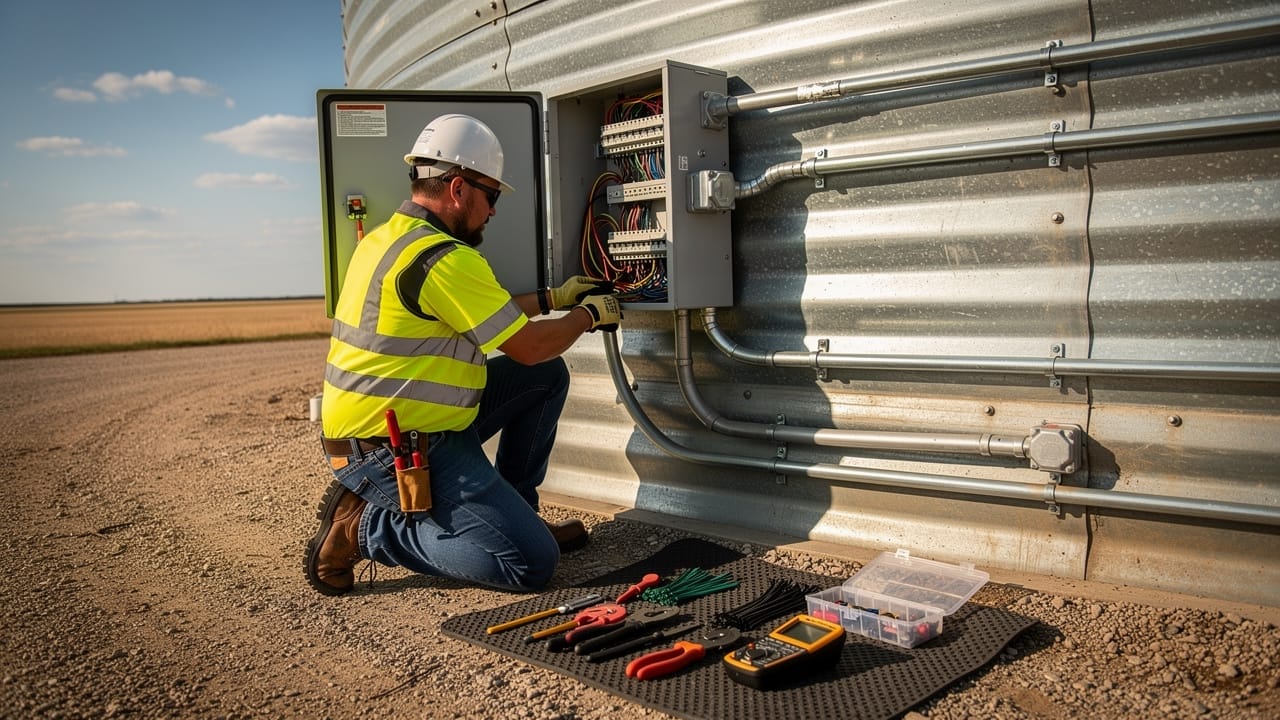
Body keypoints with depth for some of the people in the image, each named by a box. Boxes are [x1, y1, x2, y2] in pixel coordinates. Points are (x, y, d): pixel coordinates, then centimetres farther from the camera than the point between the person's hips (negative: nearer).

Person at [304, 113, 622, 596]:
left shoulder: (386, 239, 11)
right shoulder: (444, 258, -21)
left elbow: (484, 315, 20)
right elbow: (529, 346, -14)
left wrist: (553, 297, 23)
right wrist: (589, 314, 4)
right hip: (398, 452, -10)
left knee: (548, 377, 13)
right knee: (533, 562, -11)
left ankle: (512, 512, 20)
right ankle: (365, 526, -3)